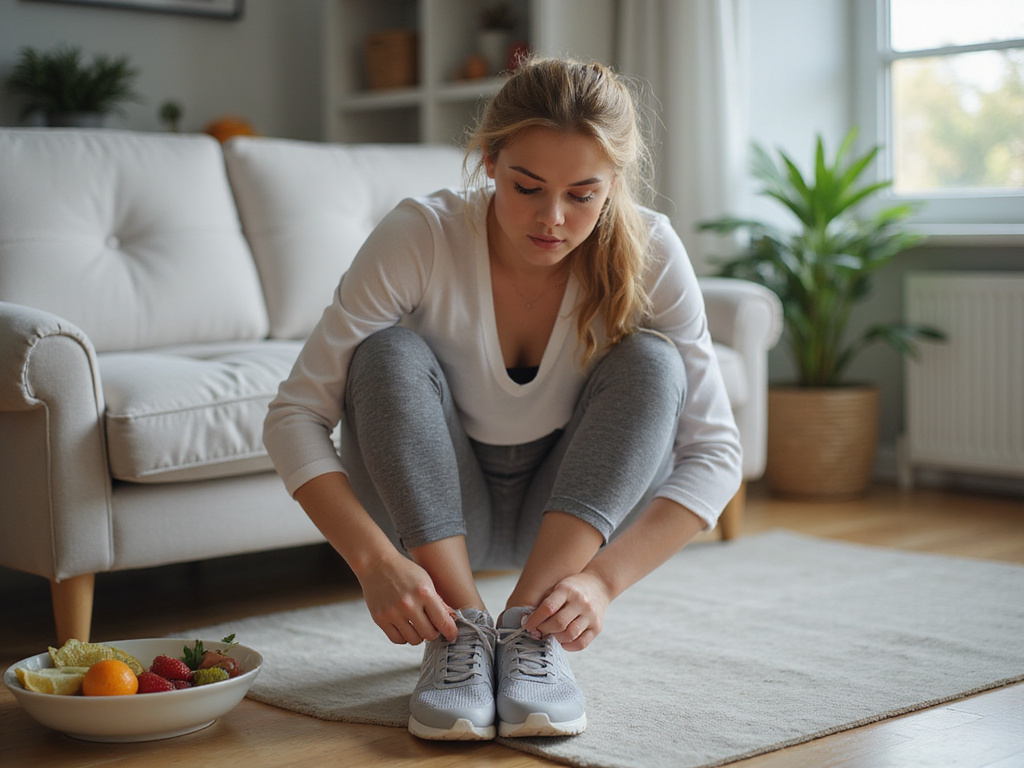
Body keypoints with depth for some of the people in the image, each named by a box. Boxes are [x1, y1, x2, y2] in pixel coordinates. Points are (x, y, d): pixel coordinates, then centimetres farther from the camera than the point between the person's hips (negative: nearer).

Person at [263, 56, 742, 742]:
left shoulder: (649, 254, -22)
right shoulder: (421, 236, -25)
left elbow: (713, 452, -22)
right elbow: (295, 416, -25)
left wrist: (604, 579, -36)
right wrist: (376, 561, -40)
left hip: (569, 510, 1)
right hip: (431, 507, -1)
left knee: (650, 361, -25)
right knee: (389, 353, -28)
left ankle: (528, 626, -29)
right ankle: (462, 629, -29)